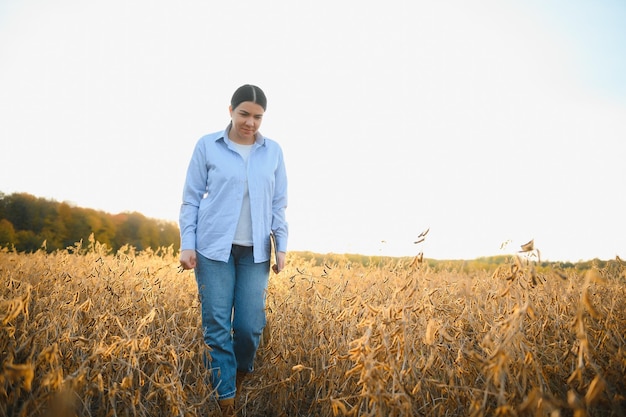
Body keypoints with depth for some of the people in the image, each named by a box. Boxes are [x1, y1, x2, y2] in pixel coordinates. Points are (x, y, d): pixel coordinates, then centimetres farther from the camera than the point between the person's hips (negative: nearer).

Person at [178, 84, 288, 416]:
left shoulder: (273, 152, 7)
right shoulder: (207, 146, 1)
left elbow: (278, 204, 11)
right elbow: (191, 199, 3)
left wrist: (282, 246, 4)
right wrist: (187, 244, -3)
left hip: (255, 252, 2)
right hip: (215, 248, -1)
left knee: (250, 326, 1)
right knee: (216, 327, 0)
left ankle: (242, 380, 30)